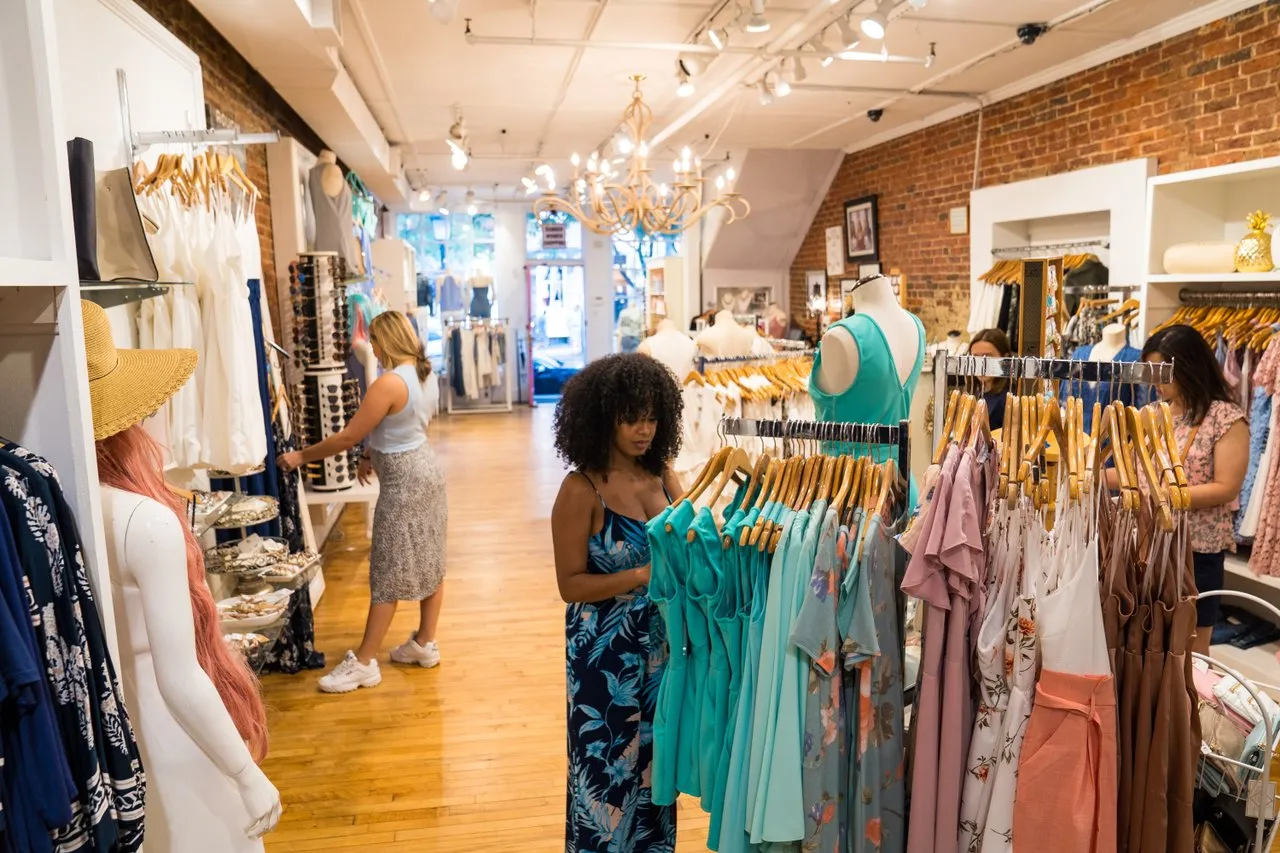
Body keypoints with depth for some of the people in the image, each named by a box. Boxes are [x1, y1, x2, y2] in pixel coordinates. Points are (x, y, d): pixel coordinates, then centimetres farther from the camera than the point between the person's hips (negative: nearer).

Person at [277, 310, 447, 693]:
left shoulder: (389, 383, -23)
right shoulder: (415, 373, 7)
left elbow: (347, 437, -19)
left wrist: (301, 456, -9)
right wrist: (372, 455, 11)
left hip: (405, 482, -10)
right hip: (424, 471, 10)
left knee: (389, 572, -3)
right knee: (427, 562, 15)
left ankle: (364, 663, 6)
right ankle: (425, 643, 26)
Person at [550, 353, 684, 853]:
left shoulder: (661, 473, -2)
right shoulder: (582, 490, -17)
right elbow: (571, 584, -16)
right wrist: (644, 574, -25)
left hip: (660, 641, 5)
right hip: (605, 648, -5)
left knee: (654, 757, 21)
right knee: (609, 765, 11)